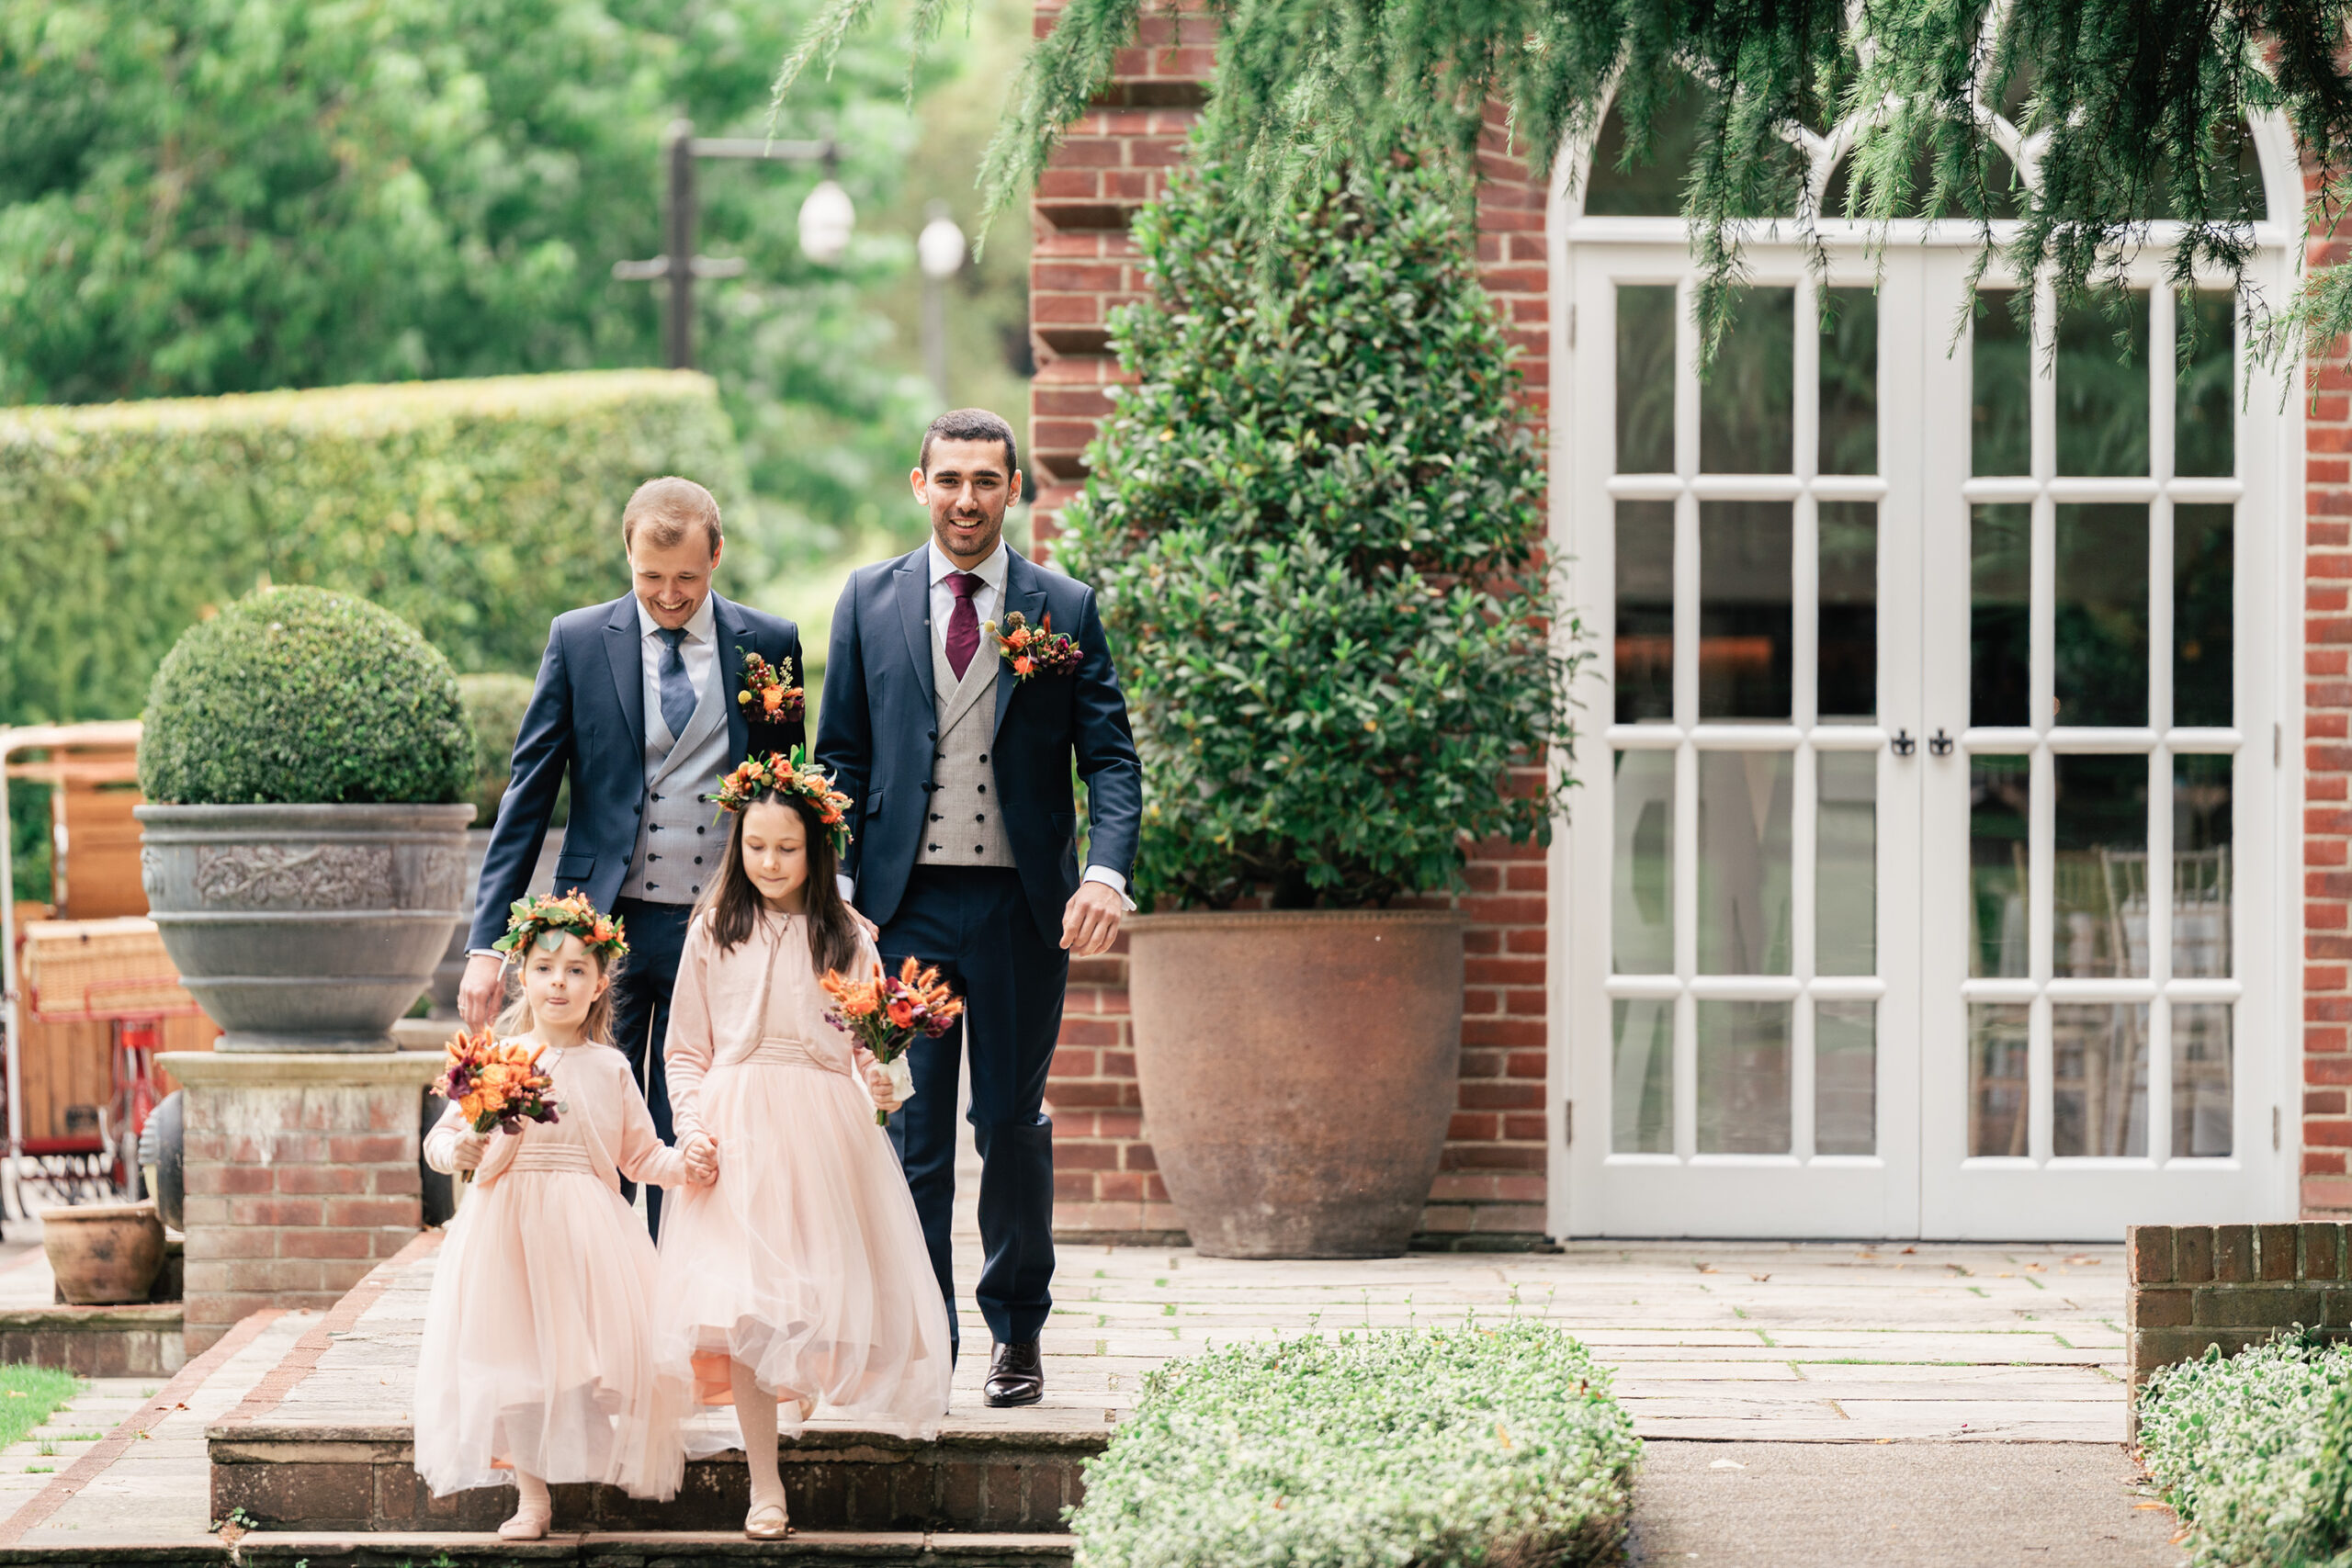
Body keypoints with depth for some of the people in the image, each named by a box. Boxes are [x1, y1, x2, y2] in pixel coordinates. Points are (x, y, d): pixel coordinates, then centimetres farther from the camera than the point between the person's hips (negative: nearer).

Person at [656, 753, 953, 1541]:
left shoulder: (846, 938, 8)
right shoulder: (712, 934, 7)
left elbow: (867, 1047, 9)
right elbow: (685, 1051, 10)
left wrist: (882, 1083, -12)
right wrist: (694, 1128, -4)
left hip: (825, 1128, 1)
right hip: (737, 1133, -1)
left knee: (825, 1286, -1)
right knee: (741, 1298, -9)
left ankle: (805, 1384, 35)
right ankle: (765, 1484, -7)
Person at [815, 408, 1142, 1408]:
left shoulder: (1065, 609, 3)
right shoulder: (870, 602, 7)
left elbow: (1110, 758, 0)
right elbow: (840, 756, 8)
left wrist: (1107, 874, -16)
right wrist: (835, 885, -3)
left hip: (1023, 905, 0)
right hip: (905, 903, 1)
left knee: (1013, 1125, 7)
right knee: (911, 1132, 1)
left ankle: (1018, 1332, 21)